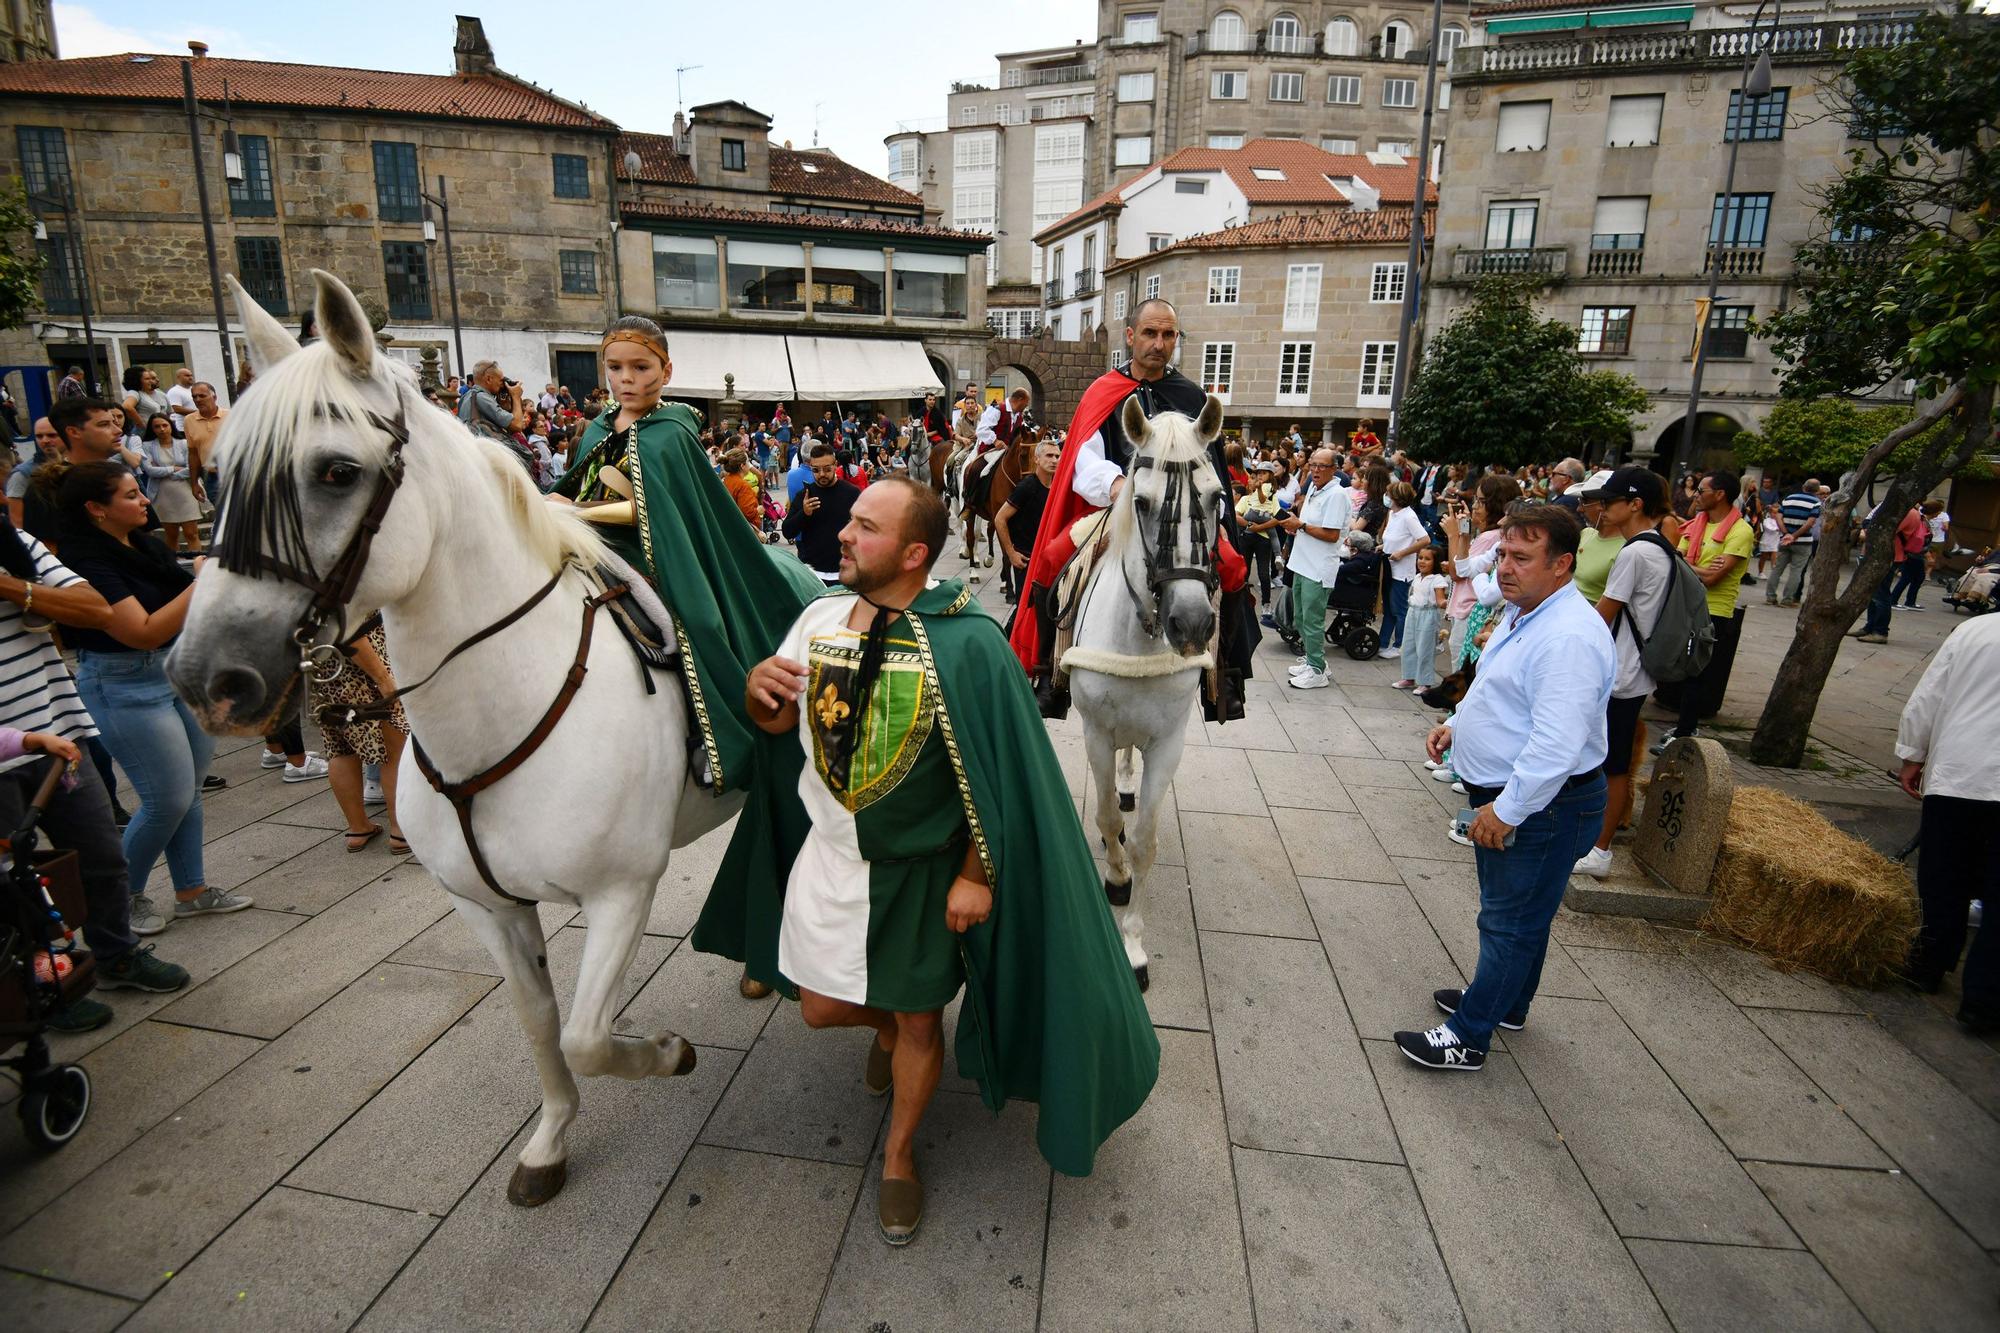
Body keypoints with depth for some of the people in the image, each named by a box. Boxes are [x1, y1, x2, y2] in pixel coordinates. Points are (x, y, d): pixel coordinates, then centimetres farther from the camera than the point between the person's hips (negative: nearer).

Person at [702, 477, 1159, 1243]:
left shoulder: (966, 644, -23)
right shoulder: (821, 617, -6)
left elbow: (994, 774, -19)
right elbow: (778, 724, 4)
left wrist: (976, 875, -16)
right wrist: (759, 687, -18)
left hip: (920, 870, -4)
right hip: (827, 854, 5)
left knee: (917, 1019, 14)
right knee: (820, 1007, 17)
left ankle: (899, 1157, 42)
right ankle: (886, 1025, 53)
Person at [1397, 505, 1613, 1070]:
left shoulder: (1568, 637, -26)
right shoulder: (1521, 613, 8)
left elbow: (1556, 744, -31)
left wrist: (1505, 810, -25)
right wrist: (1457, 725, 9)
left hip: (1540, 806, -10)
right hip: (1503, 795, 10)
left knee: (1510, 923, 3)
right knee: (1518, 914, 25)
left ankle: (1468, 1037, 15)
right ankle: (1505, 1003, 43)